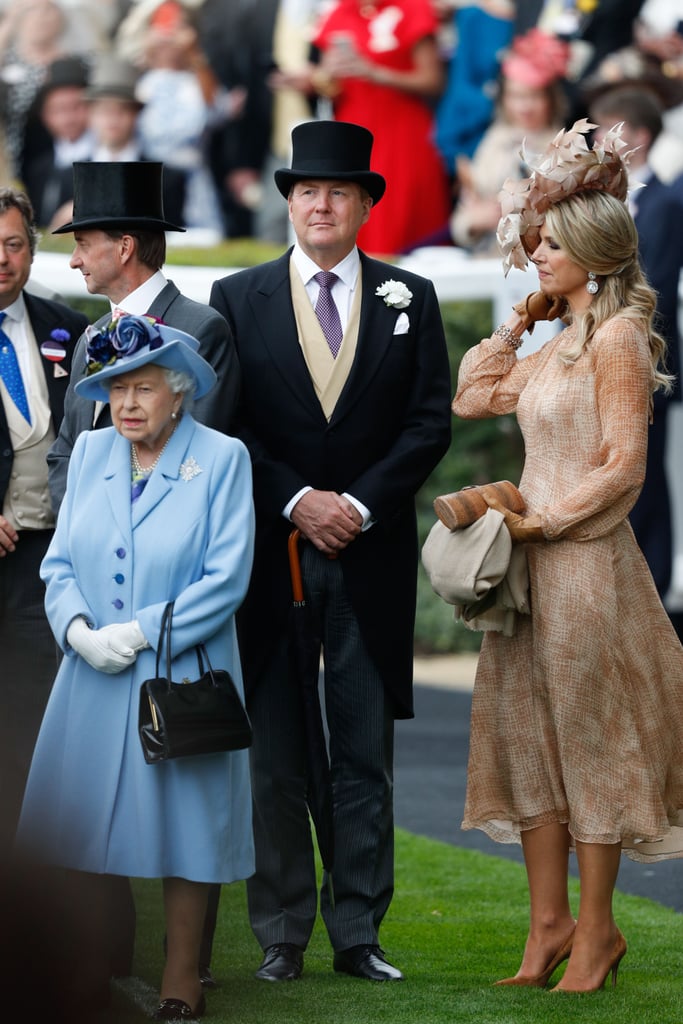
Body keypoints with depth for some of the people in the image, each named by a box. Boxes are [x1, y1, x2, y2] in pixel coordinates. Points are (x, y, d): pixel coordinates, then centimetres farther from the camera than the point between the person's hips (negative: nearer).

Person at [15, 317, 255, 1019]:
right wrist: (79, 630, -11)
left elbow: (225, 578, -11)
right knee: (87, 825, 5)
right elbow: (60, 562, 8)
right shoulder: (91, 452, 9)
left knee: (181, 822, -1)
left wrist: (139, 632, -15)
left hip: (181, 676, -4)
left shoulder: (222, 459, -5)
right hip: (92, 675, 4)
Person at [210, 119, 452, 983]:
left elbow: (430, 423, 3)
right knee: (273, 758, 2)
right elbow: (223, 424, 1)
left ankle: (359, 934, 5)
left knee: (366, 757, 2)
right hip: (269, 551, 0)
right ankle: (281, 934, 7)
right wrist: (296, 501, -10)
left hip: (370, 553, 1)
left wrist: (360, 504, -9)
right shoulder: (237, 299, 6)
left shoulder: (409, 299, 8)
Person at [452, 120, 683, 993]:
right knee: (531, 733, 8)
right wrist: (521, 318, 15)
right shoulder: (558, 345, 13)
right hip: (538, 561, 9)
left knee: (587, 735, -1)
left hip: (587, 560, -9)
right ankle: (549, 925, 14)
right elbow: (472, 398, 21)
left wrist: (544, 521, -15)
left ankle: (594, 931, 7)